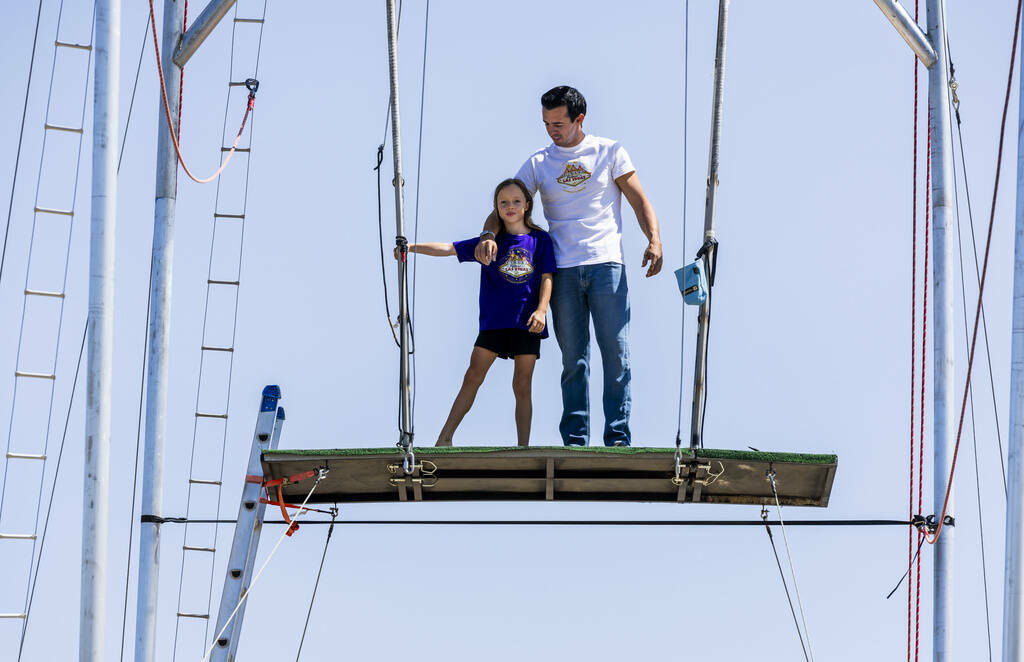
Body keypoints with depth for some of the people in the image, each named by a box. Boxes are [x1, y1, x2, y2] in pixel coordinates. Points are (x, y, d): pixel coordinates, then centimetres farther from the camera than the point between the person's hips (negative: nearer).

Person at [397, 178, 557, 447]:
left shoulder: (539, 239, 4)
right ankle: (445, 437, -1)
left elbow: (547, 278, 0)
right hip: (493, 320, 1)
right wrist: (412, 247, -5)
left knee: (522, 386, 0)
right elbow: (450, 248, 3)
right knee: (472, 377, -3)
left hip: (526, 323, -1)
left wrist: (541, 309, -15)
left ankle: (523, 447, 4)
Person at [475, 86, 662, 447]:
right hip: (563, 271, 2)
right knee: (573, 360, 2)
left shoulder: (610, 153, 7)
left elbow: (640, 201, 6)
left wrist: (654, 239, -11)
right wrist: (488, 234, -12)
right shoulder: (539, 163, 11)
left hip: (606, 266, -2)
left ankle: (618, 438, -4)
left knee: (616, 355, -7)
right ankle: (574, 441, 5)